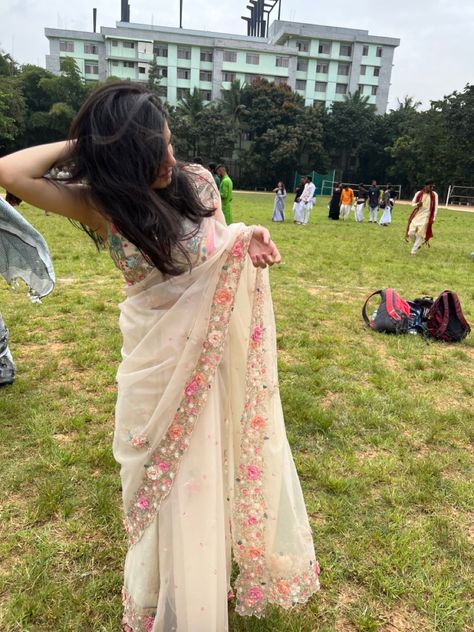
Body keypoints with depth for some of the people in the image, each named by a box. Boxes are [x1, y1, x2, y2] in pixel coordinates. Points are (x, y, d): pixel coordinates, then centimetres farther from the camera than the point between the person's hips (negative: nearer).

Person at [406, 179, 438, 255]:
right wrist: (417, 204, -18)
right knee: (411, 232, -3)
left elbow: (435, 207, 1)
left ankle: (413, 251, 2)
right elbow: (413, 203, 5)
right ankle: (416, 245, 27)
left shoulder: (434, 195, -2)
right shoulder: (418, 193, -2)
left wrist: (433, 218, -4)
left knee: (420, 234, -5)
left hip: (426, 217, -1)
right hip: (416, 215, 1)